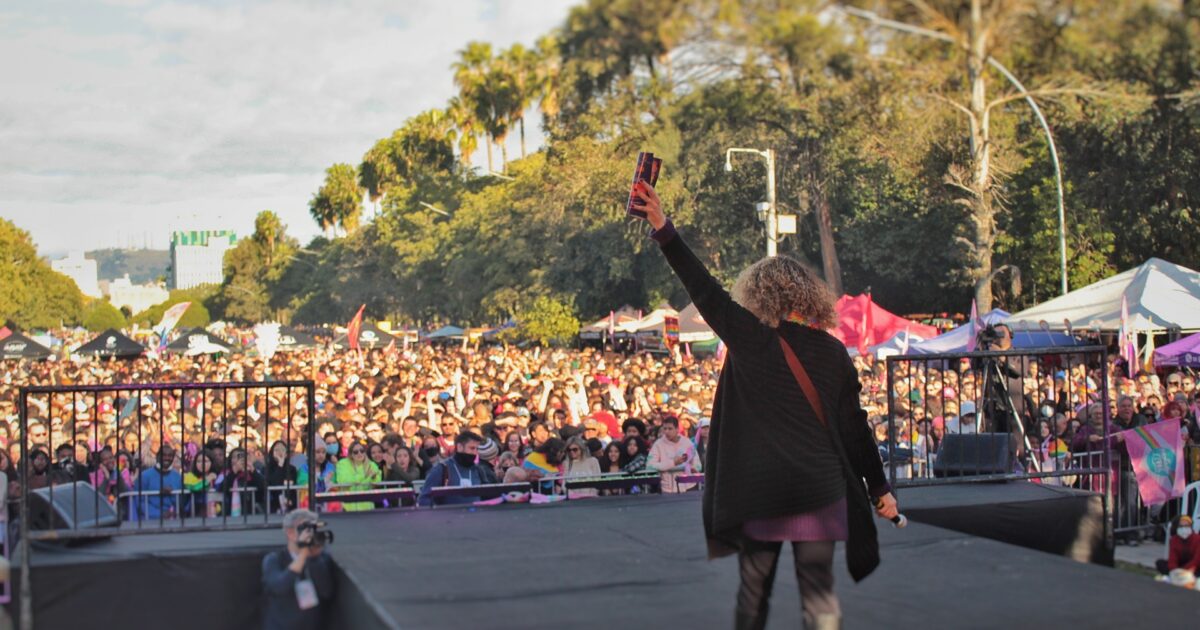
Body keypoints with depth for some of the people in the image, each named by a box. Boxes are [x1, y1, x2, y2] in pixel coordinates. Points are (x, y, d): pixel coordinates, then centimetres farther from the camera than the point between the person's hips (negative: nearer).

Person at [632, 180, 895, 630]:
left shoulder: (749, 339, -5)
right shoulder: (833, 353, 2)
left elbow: (703, 288, -3)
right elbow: (855, 427, 5)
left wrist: (662, 228, -1)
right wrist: (880, 489, 15)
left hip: (760, 492, -1)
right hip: (820, 491, 1)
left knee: (754, 593, 13)